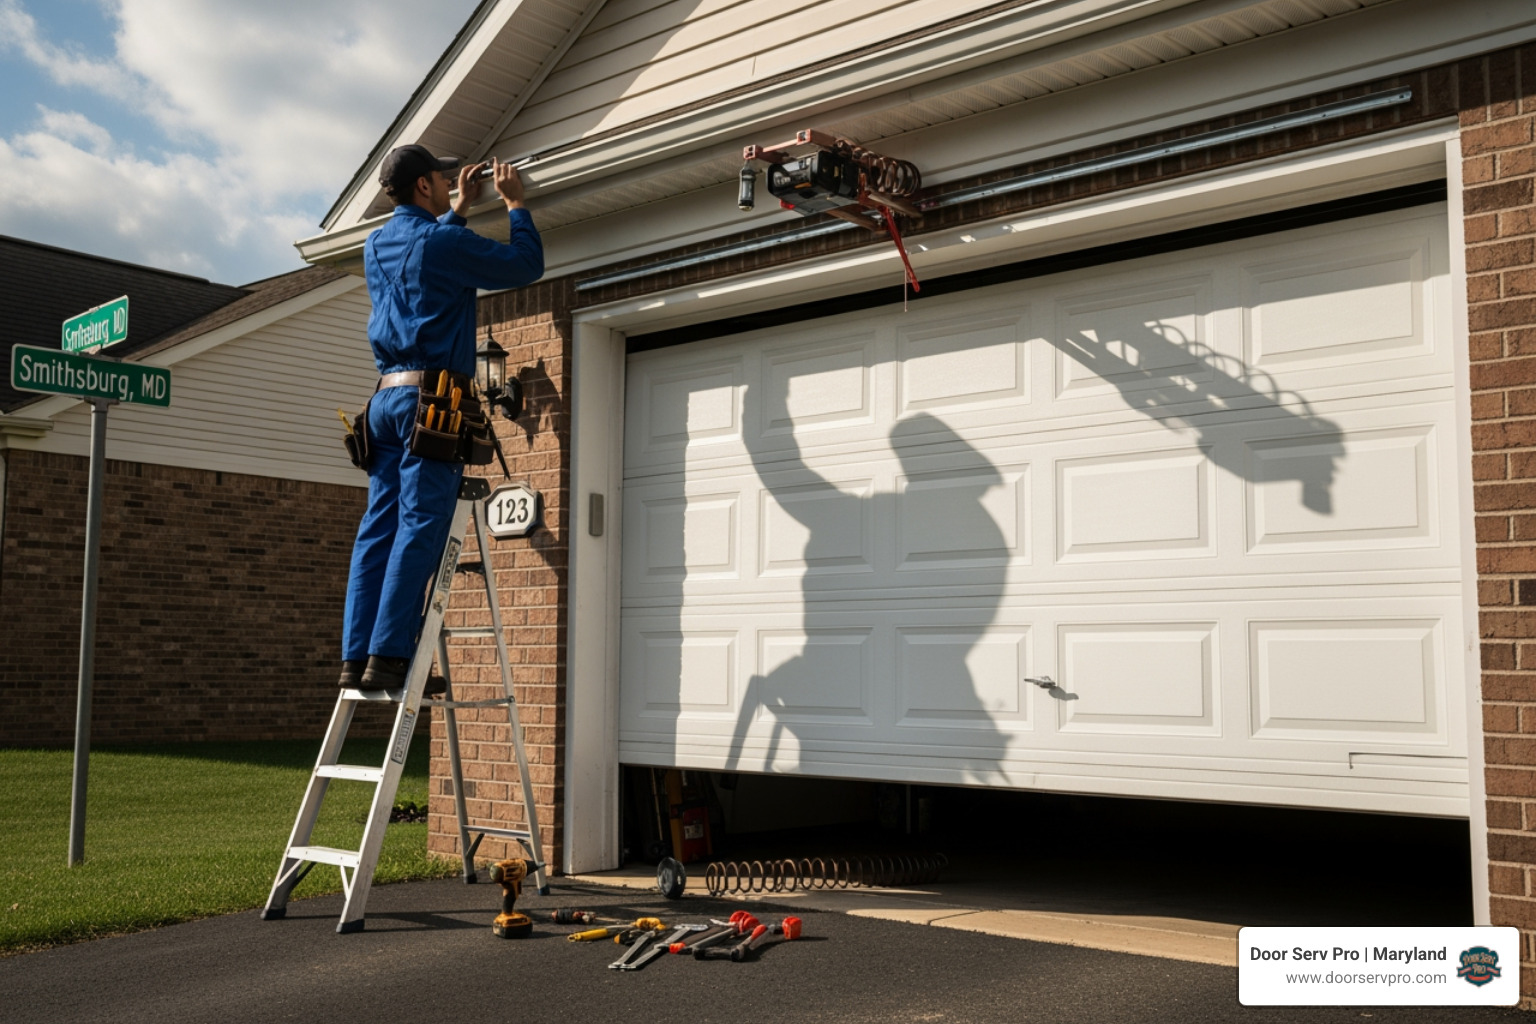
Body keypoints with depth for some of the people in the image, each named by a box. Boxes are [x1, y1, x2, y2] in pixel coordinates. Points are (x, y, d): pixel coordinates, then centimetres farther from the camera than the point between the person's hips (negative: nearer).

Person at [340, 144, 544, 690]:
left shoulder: (377, 245, 17)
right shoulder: (442, 242, -7)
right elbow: (526, 265, -1)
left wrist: (459, 209, 40)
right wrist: (515, 203, 12)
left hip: (386, 398, 8)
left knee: (378, 529, 3)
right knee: (419, 528, -10)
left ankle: (356, 658, 0)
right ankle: (388, 658, -14)